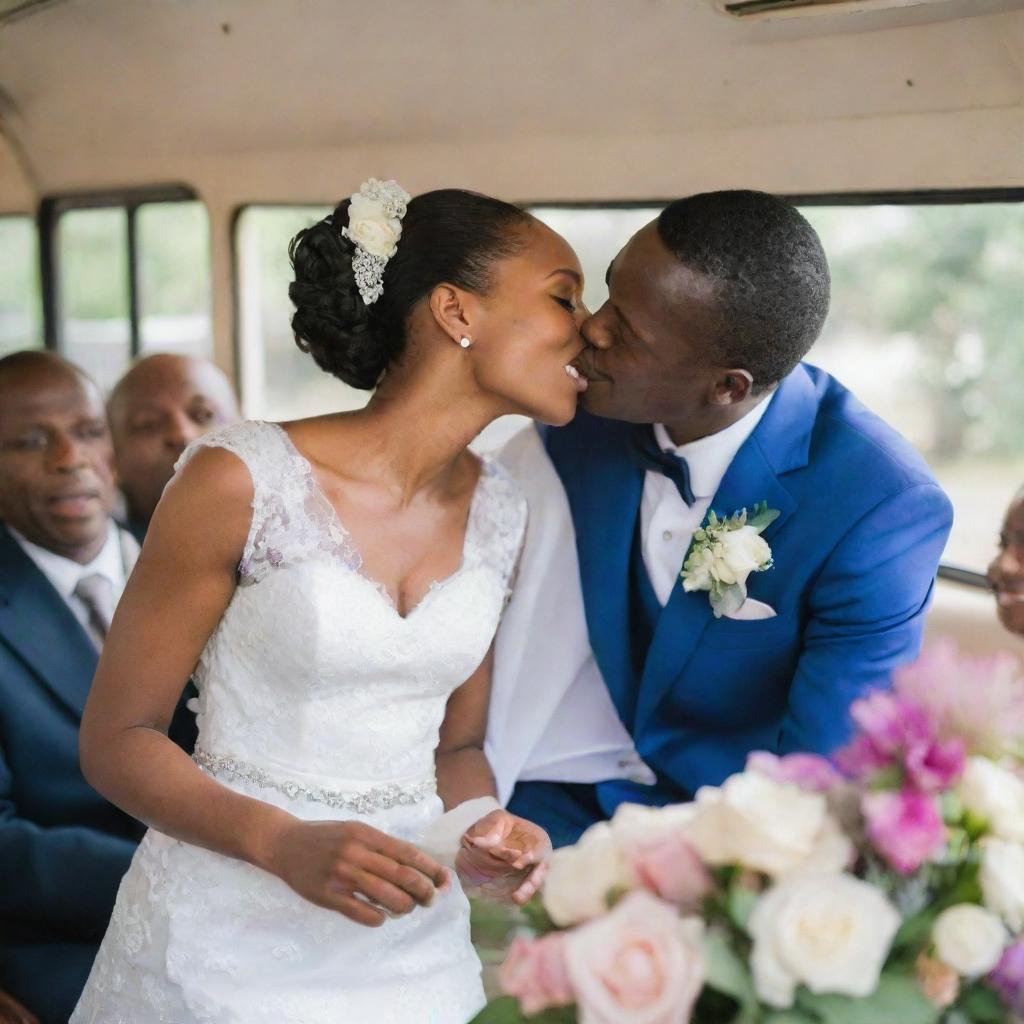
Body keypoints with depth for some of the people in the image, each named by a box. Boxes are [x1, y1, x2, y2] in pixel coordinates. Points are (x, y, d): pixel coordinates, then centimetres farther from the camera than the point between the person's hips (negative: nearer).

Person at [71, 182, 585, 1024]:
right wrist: (285, 844, -23)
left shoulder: (499, 517, 1)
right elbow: (116, 738, -10)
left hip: (412, 947, 5)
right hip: (228, 946, -5)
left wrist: (480, 828, -9)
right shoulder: (241, 481, -15)